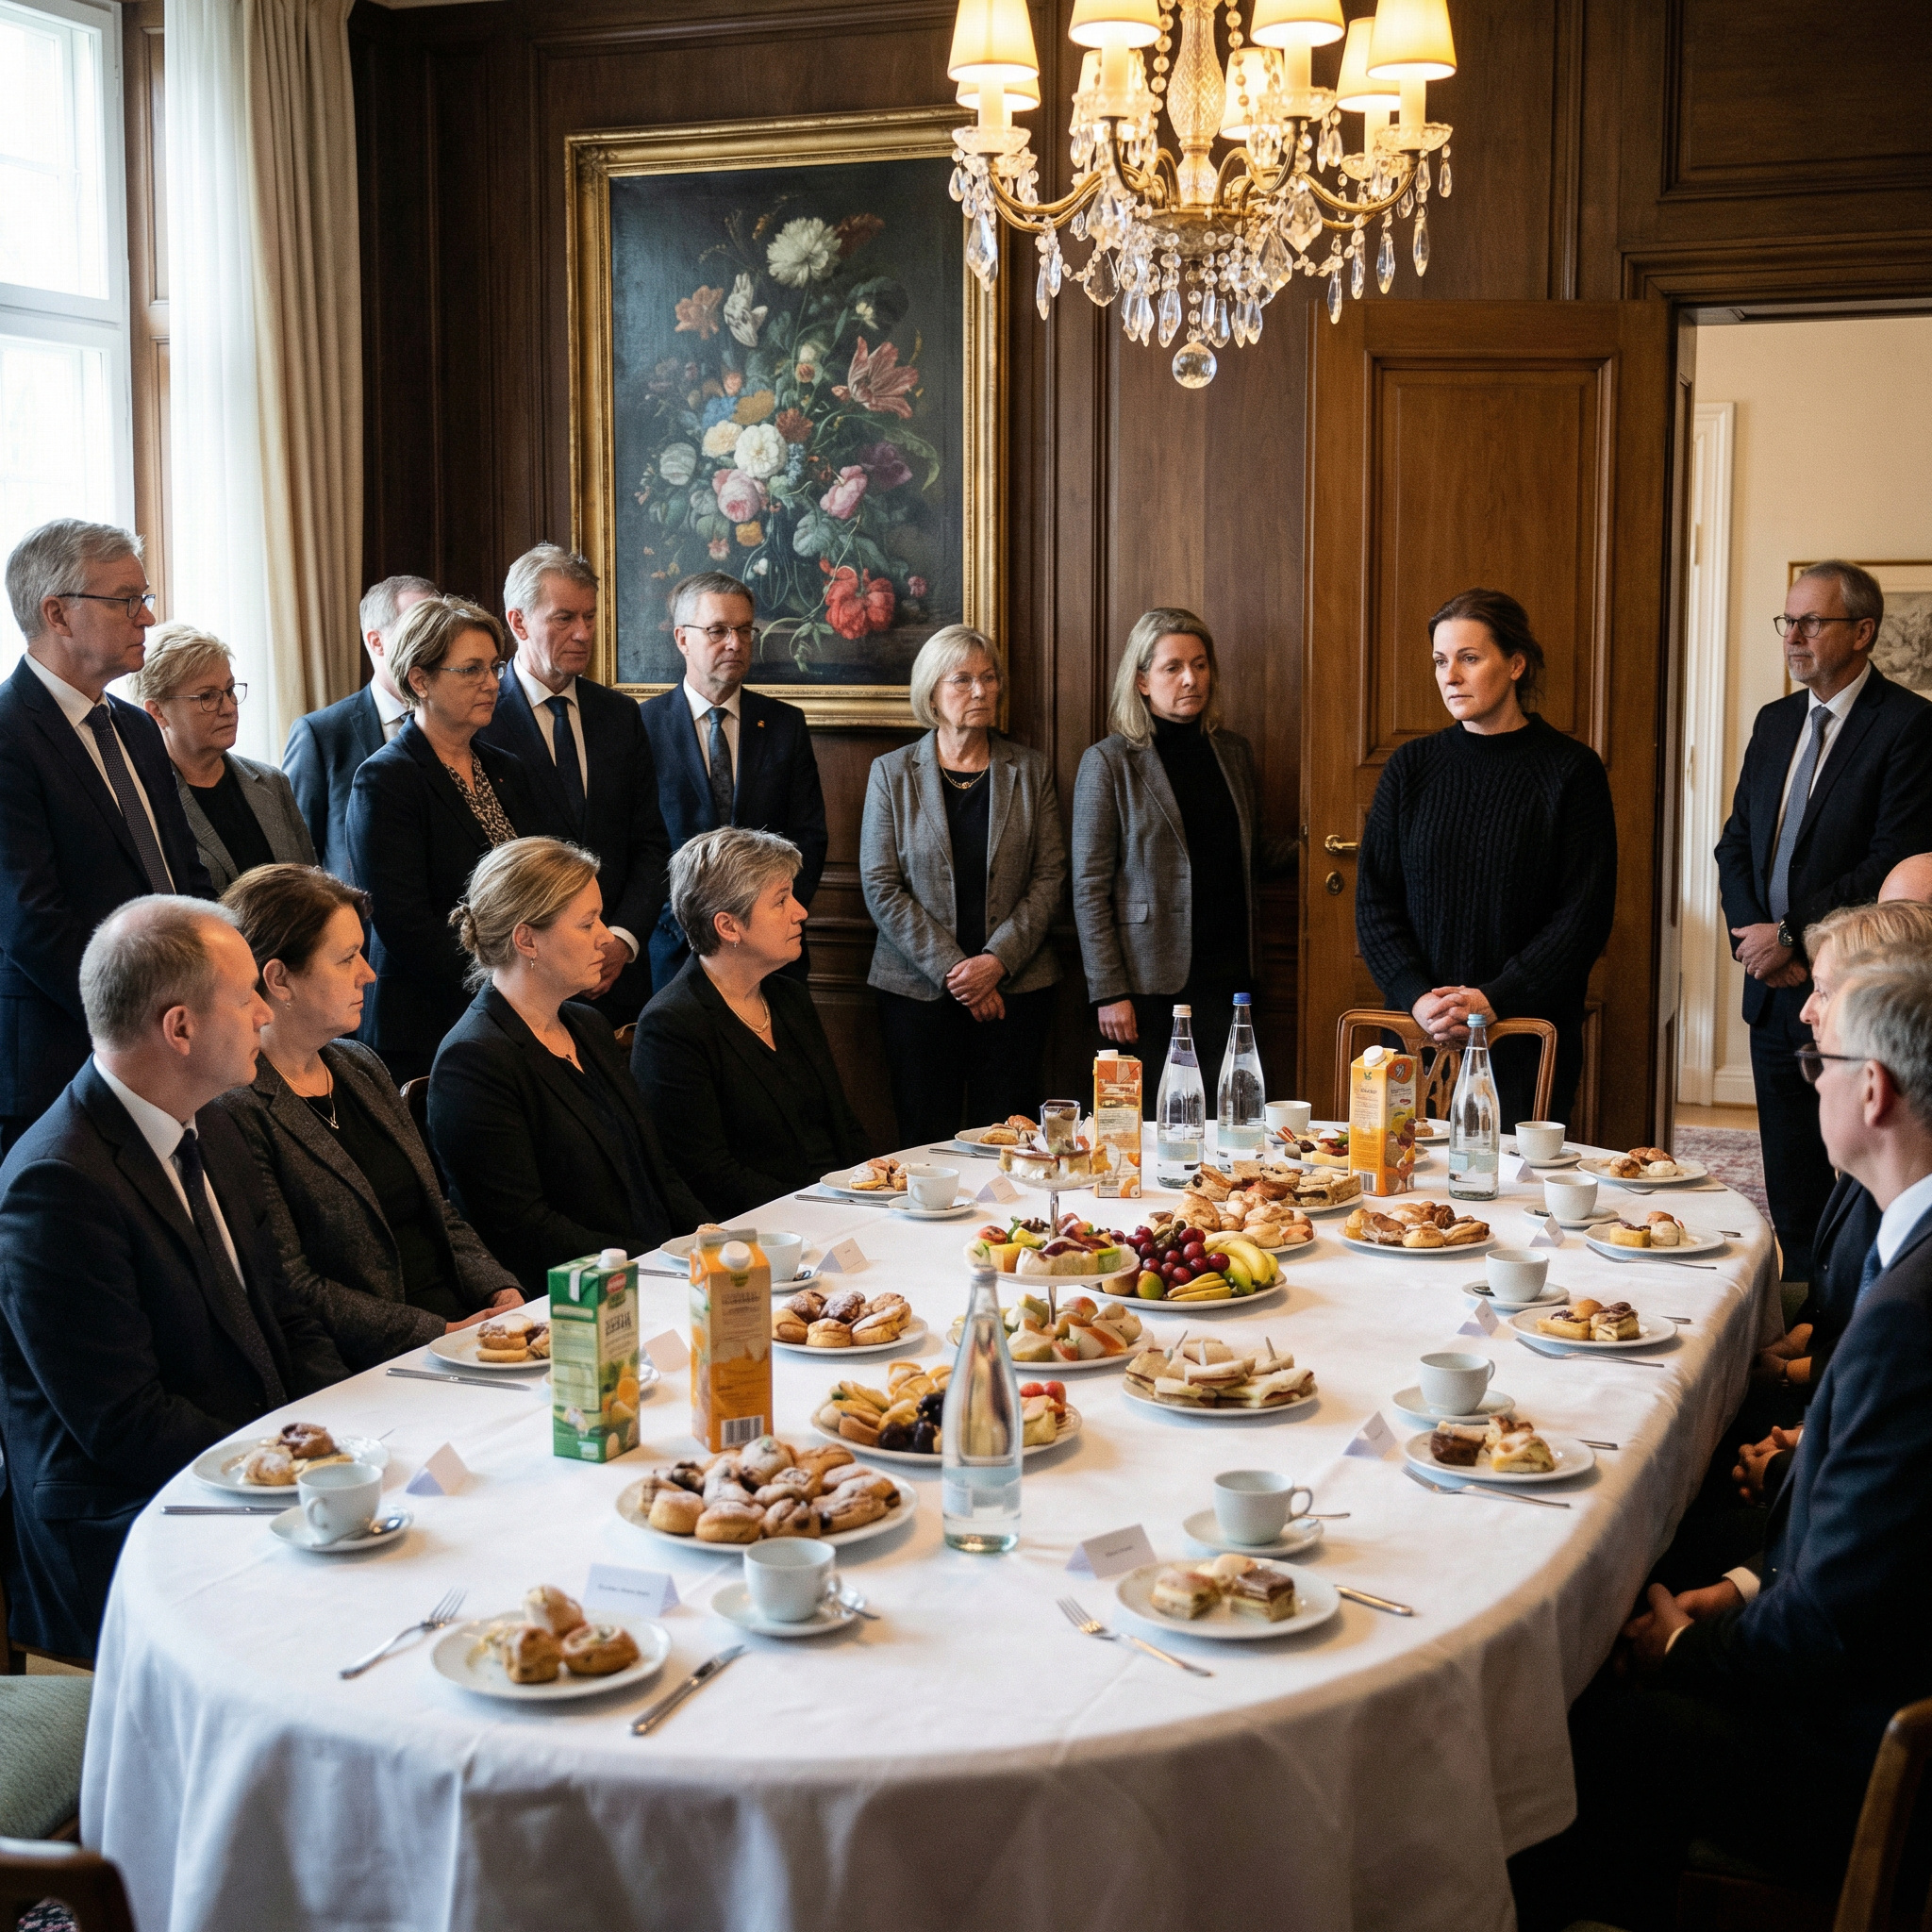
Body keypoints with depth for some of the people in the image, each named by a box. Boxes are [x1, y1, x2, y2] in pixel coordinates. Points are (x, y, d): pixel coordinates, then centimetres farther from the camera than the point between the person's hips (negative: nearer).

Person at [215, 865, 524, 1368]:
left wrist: (500, 1292, 1)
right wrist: (442, 1335, -17)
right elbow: (294, 1290, -14)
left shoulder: (362, 1067, 17)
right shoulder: (239, 1111, -11)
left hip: (464, 1317, 8)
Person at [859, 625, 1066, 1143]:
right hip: (918, 987, -1)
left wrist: (998, 960, -11)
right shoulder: (892, 773, 3)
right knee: (924, 1139, 1)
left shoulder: (1031, 772, 7)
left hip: (1014, 985, 1)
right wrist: (951, 968, -11)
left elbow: (1049, 877, 2)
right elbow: (881, 887, -3)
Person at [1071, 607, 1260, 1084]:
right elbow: (1089, 888, -6)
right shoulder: (1108, 763, -4)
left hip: (1227, 975, 4)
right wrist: (1109, 992, -10)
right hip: (1150, 985, -4)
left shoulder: (1233, 752, 12)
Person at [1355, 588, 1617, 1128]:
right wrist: (1417, 997, -10)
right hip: (1418, 1031, 2)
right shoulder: (1411, 765, 7)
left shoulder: (1573, 771, -2)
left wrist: (1494, 1000, -14)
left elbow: (1585, 916, -5)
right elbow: (1374, 901, 5)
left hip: (1526, 1039, -2)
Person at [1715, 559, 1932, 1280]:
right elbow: (1735, 844, 14)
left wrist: (1791, 936, -14)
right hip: (1774, 990, 7)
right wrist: (1754, 937, -2)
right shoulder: (1776, 721, 13)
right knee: (1792, 1194, 13)